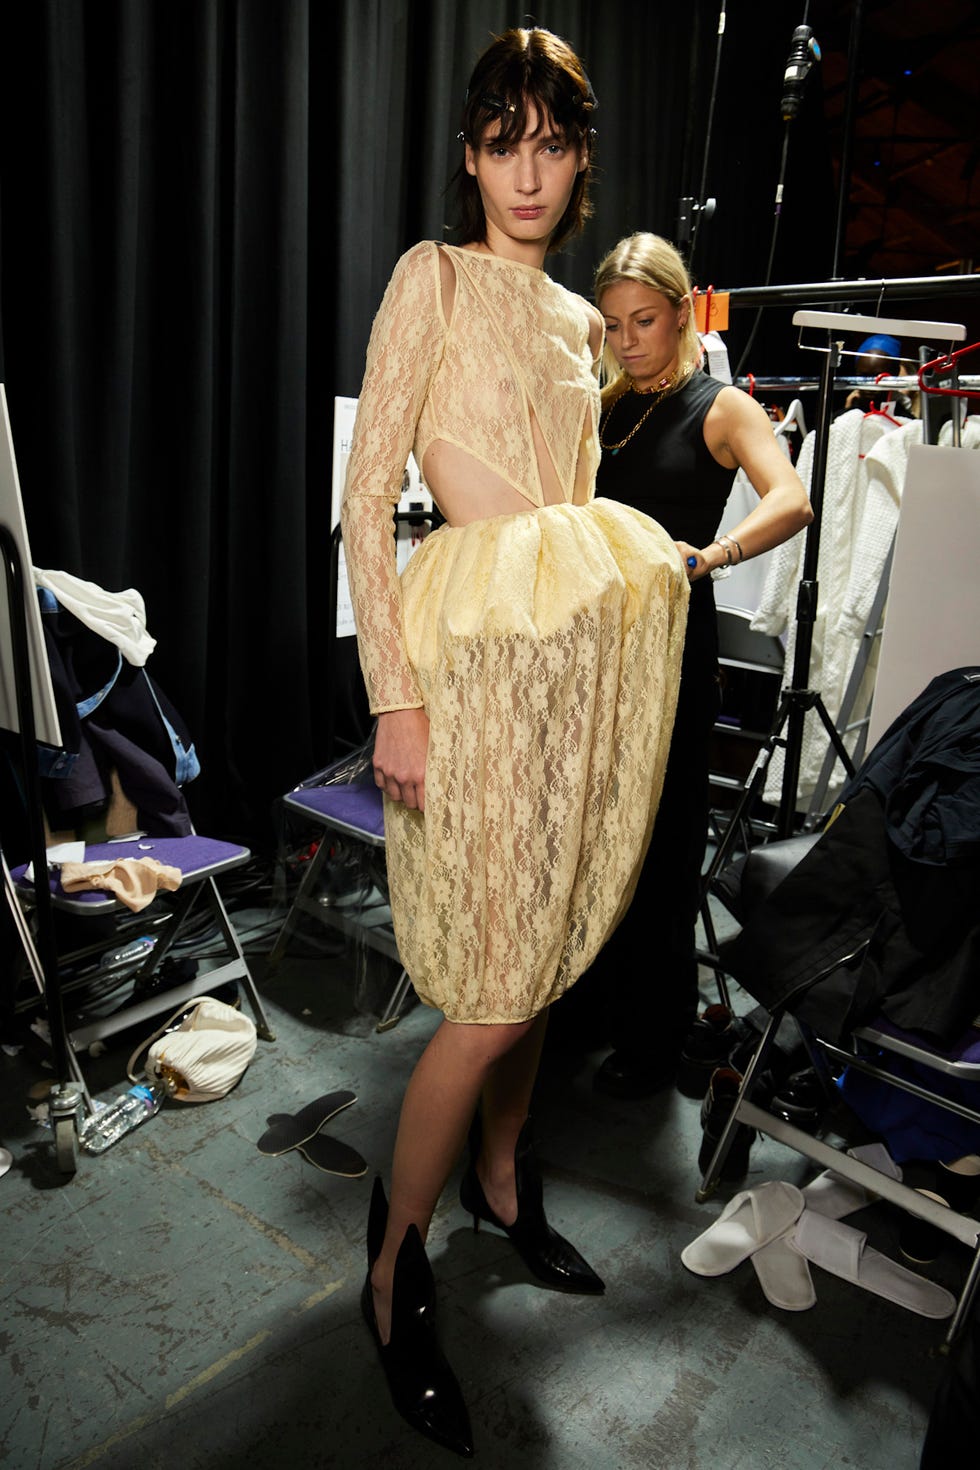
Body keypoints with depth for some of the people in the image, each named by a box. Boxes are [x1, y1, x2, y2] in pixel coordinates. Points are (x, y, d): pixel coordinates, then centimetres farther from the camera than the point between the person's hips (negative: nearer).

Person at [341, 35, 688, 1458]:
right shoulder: (434, 277, -1)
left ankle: (503, 1179, 38)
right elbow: (365, 497, -9)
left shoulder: (579, 320, 18)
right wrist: (397, 695, -16)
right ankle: (395, 1266, 17)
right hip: (480, 655, -7)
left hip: (589, 650, 7)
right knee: (493, 992, -6)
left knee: (547, 944, 15)